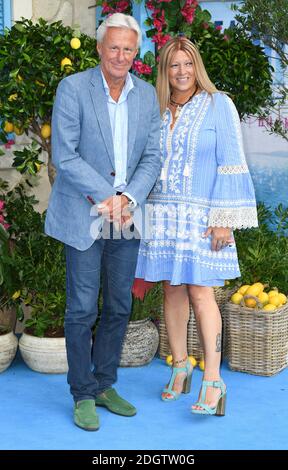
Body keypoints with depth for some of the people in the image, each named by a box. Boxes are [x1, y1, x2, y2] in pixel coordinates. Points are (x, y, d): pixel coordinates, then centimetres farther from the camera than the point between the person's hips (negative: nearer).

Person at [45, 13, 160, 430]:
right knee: (83, 309, 1)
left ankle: (104, 385, 26)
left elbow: (152, 157, 4)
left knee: (120, 306, 10)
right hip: (84, 215, -4)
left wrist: (128, 198, -12)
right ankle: (83, 395, 15)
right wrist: (106, 197, -15)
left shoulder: (147, 95, 6)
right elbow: (64, 156, -12)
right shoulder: (73, 88, -7)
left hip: (127, 216, 5)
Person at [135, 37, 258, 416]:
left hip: (200, 215, -4)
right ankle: (180, 367, 23)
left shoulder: (218, 105, -3)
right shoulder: (155, 110, 10)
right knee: (172, 291, 9)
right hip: (162, 214, 4)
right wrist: (141, 211, 10)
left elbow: (231, 165, -7)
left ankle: (213, 382, -3)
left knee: (200, 293, -9)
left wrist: (224, 220, -13)